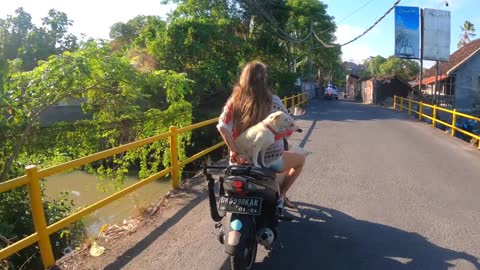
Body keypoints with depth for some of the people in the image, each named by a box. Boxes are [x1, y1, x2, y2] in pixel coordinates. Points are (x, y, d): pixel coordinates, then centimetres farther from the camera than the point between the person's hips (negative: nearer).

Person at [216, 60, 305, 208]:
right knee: (300, 159, 25)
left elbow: (222, 127, -19)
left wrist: (235, 153, -17)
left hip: (243, 159, 4)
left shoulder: (234, 101, -6)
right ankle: (280, 195, 25)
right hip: (269, 160, -4)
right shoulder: (273, 101, -12)